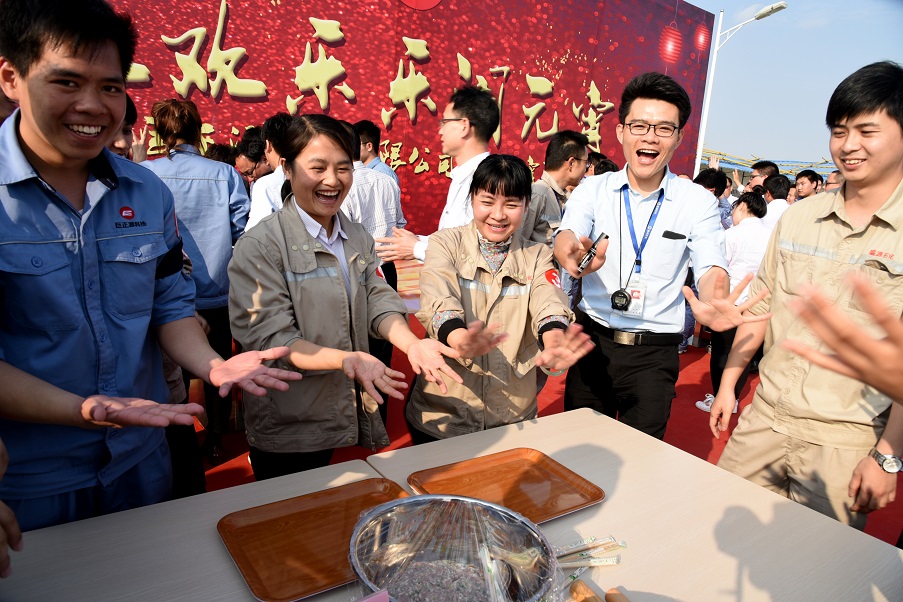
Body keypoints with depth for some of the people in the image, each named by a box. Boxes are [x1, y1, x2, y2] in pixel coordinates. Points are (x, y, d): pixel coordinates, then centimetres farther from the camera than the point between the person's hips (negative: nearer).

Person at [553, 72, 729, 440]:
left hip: (654, 354, -1)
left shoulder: (698, 202, -1)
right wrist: (572, 254, -42)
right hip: (592, 340, 1)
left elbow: (711, 267, -12)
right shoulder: (592, 190, 0)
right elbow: (565, 237, -17)